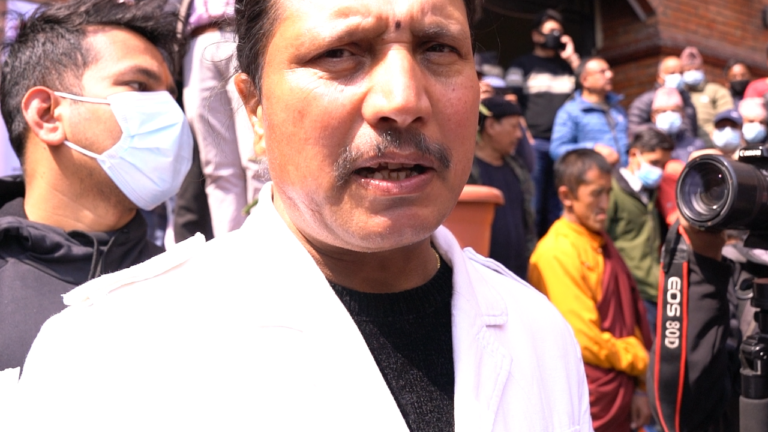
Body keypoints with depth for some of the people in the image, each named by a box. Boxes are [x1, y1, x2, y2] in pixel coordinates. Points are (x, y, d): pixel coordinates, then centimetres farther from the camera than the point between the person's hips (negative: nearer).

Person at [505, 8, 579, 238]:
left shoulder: (568, 64, 23)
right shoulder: (522, 65, 13)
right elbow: (511, 101, 2)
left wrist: (572, 58, 8)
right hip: (535, 143, -3)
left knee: (559, 207, 4)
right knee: (534, 206, -5)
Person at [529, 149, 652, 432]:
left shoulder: (602, 245, 9)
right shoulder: (557, 253, -18)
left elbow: (629, 319, 10)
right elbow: (585, 341, -19)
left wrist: (640, 387, 5)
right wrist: (644, 363, -4)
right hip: (590, 407, -7)